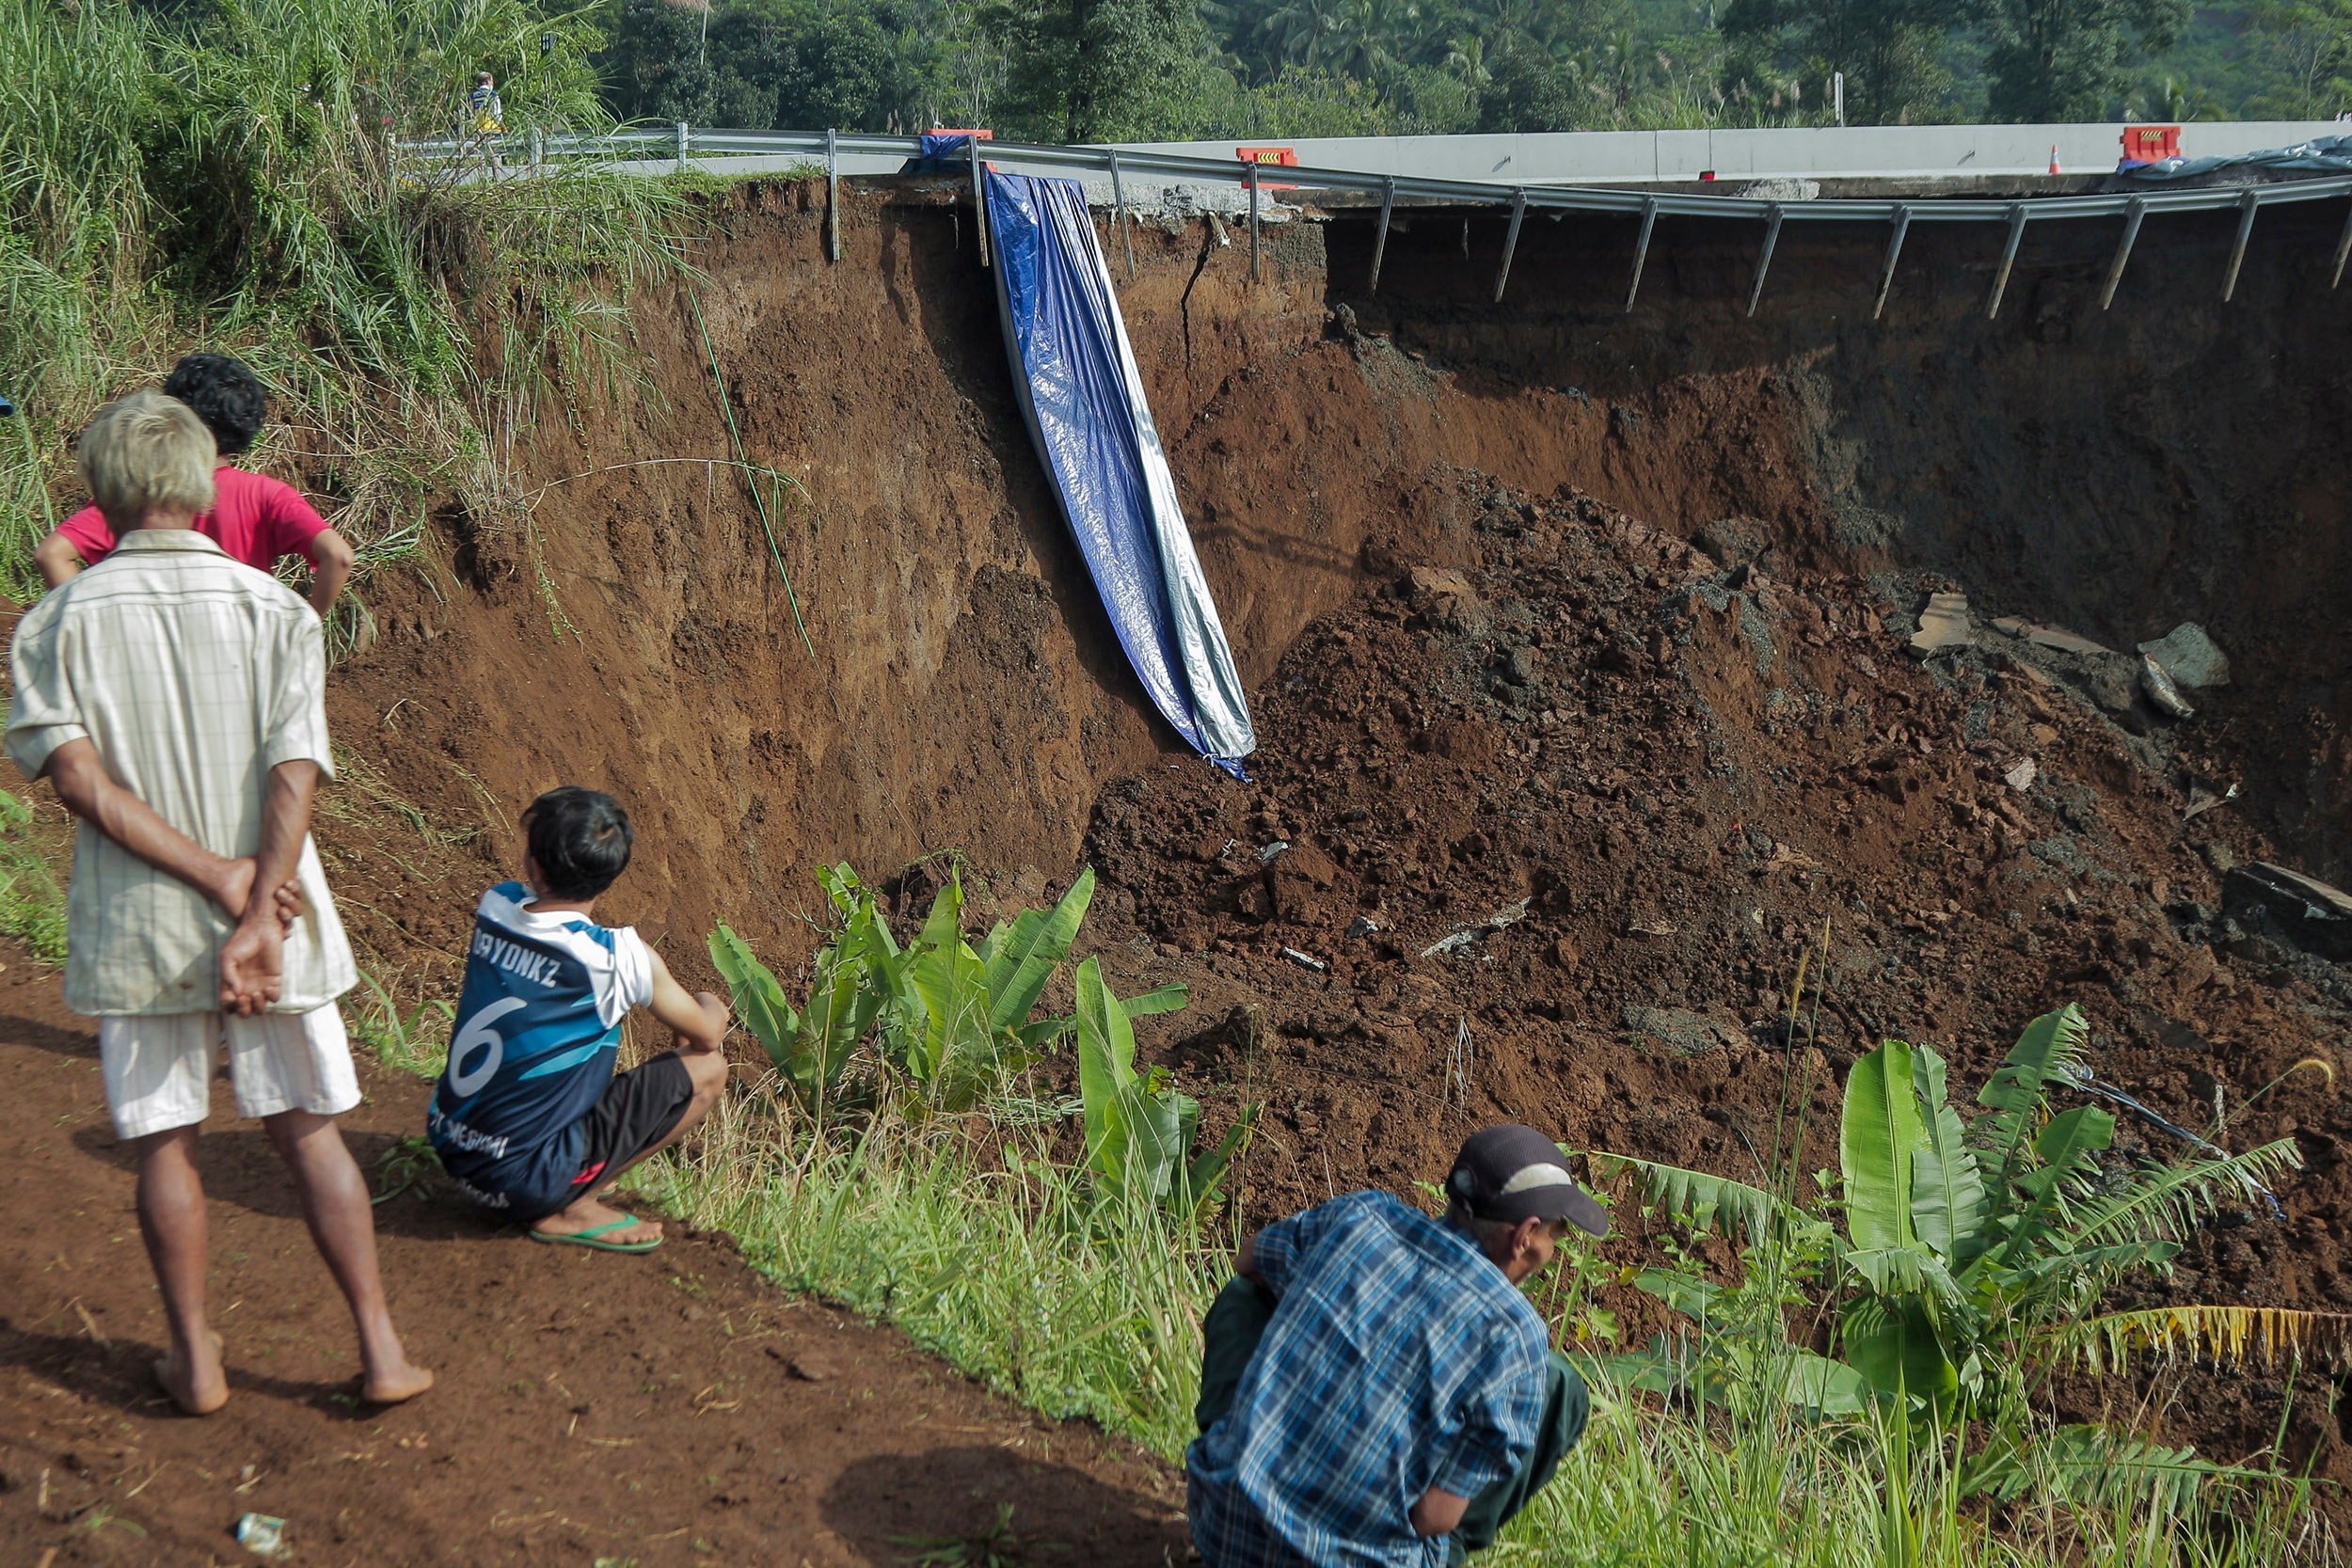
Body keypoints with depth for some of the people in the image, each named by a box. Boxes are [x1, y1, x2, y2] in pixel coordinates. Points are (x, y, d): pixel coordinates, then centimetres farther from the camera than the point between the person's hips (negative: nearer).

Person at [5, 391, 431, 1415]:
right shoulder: (278, 611, -3)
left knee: (165, 1144, 12)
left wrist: (215, 875, -14)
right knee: (308, 1131, 10)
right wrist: (258, 919, -15)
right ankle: (380, 1350, 13)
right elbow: (295, 779, -13)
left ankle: (194, 1361, 22)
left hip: (134, 929, 0)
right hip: (270, 917, 0)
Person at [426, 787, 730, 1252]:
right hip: (525, 1181, -7)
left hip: (449, 1148, 7)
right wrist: (707, 1005, 20)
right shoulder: (618, 959, -20)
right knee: (707, 1070, -2)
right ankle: (572, 1208, -2)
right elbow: (708, 1036, 0)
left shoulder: (495, 906, -4)